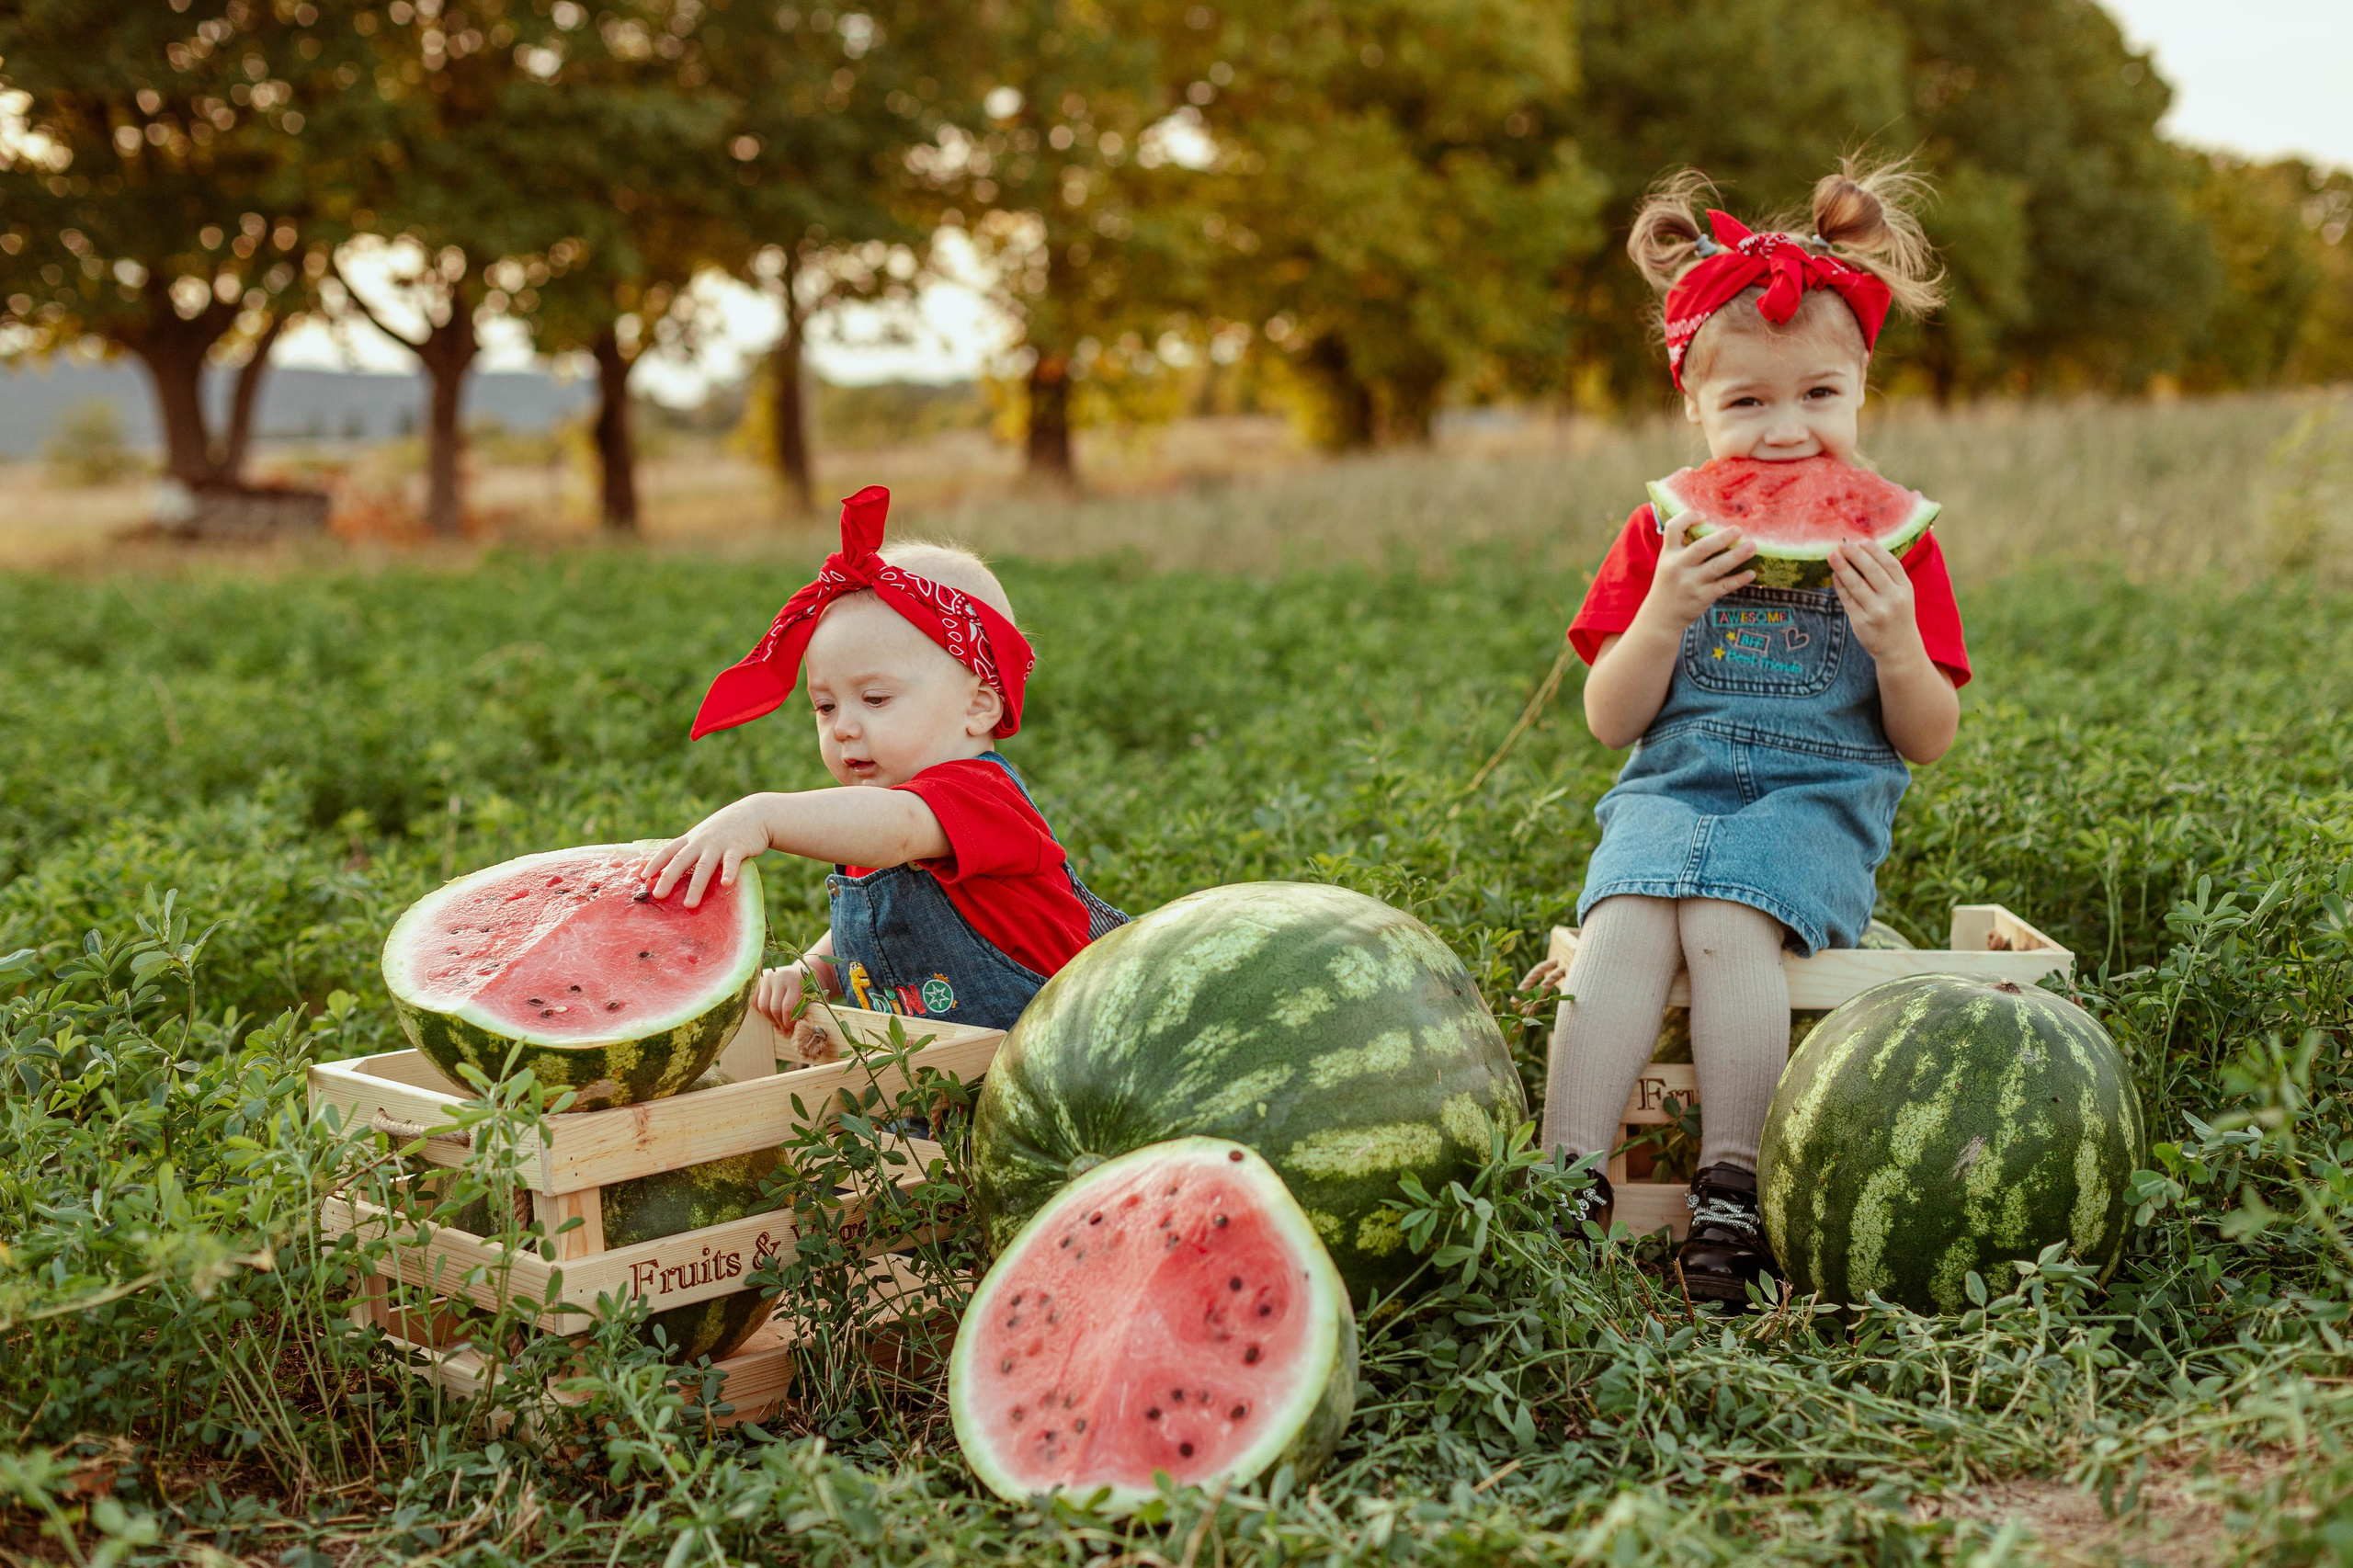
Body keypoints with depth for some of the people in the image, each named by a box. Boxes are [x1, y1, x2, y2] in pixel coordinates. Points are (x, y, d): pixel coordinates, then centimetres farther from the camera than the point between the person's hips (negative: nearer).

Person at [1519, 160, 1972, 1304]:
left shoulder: (1892, 542, 7)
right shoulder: (1663, 536, 10)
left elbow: (1928, 742, 6)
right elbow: (1609, 721, 6)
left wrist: (1895, 642, -15)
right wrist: (1665, 613, -11)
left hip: (1816, 803, -1)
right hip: (1671, 792, 2)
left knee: (1726, 918, -33)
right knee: (1623, 920, -30)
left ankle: (1730, 1193, -30)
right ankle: (1570, 1180, -34)